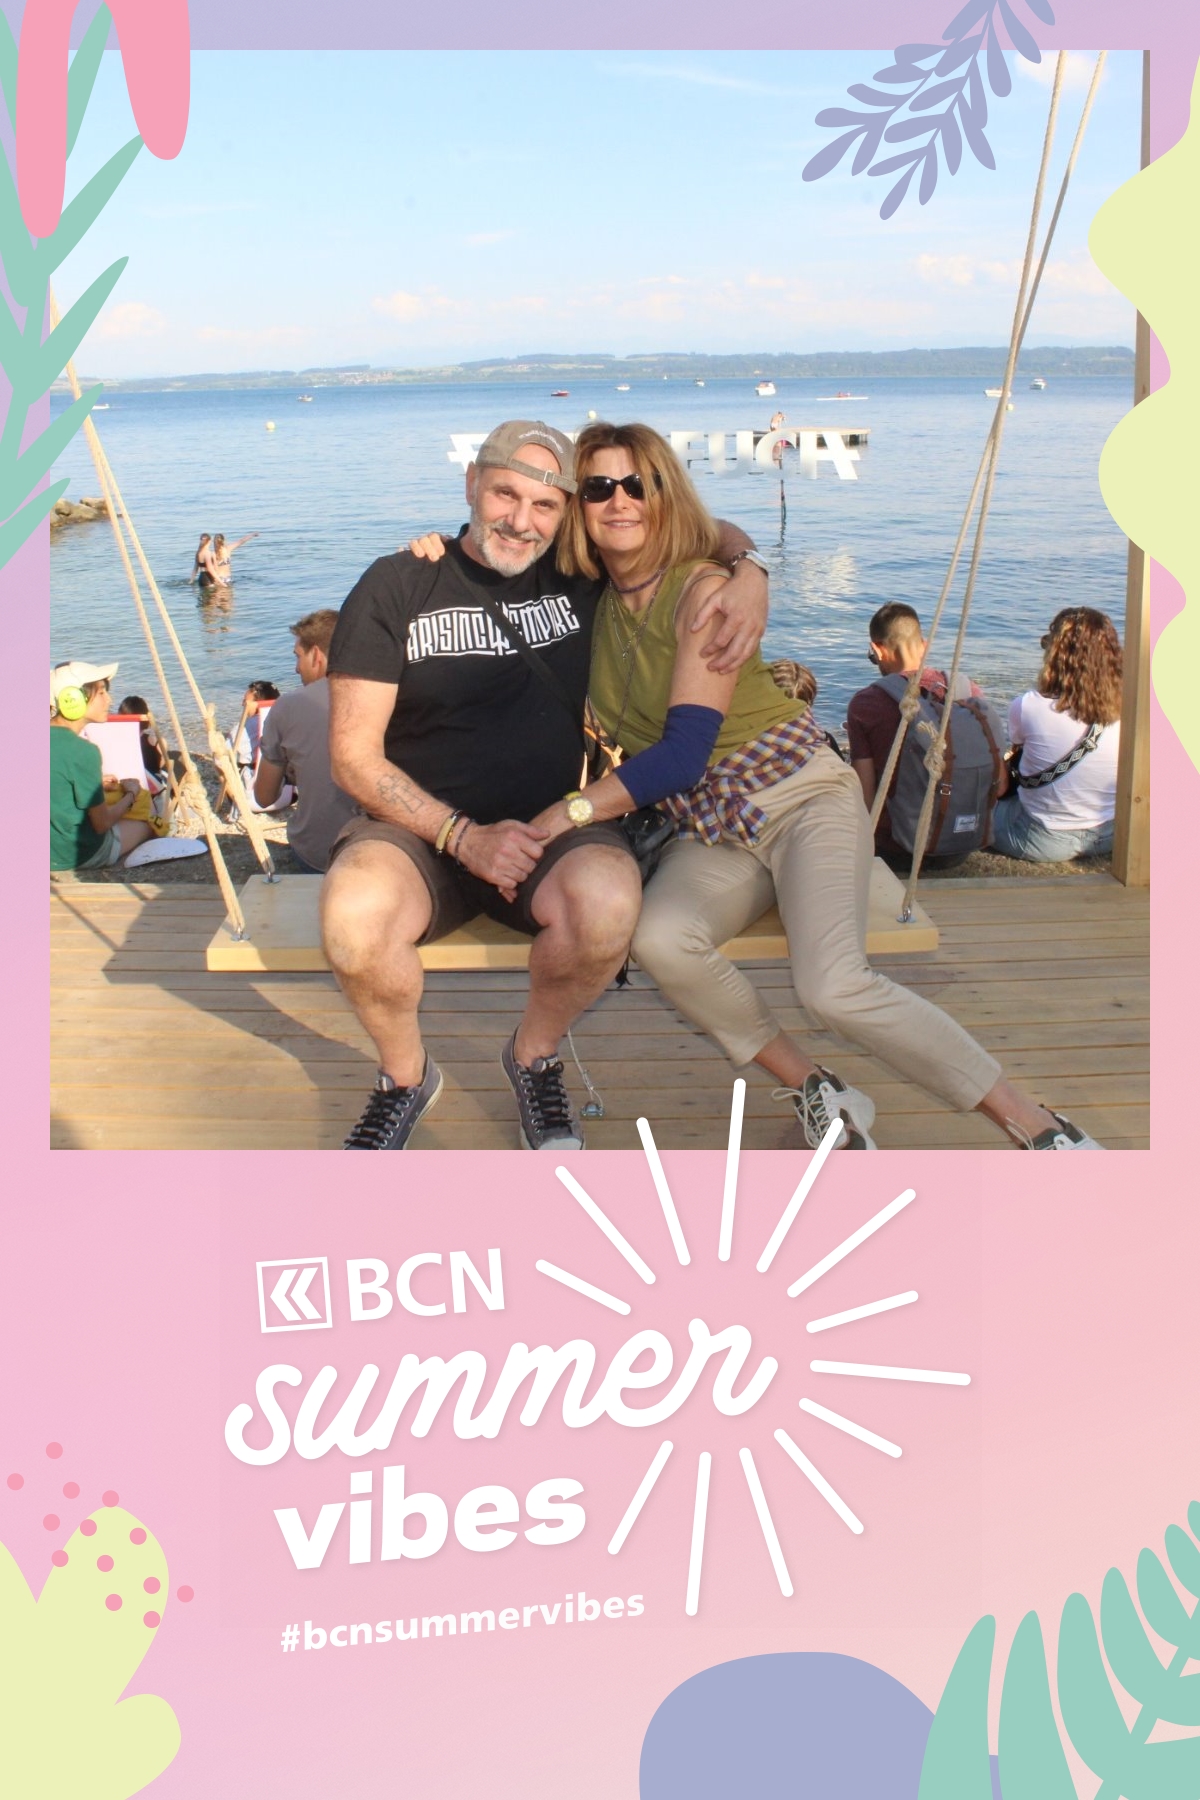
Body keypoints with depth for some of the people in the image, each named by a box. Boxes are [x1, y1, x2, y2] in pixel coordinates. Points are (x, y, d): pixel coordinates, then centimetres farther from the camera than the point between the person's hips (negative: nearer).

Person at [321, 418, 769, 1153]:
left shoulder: (581, 577, 6)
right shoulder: (396, 586, -1)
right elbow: (355, 757, -5)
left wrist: (749, 578, -6)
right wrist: (464, 837, -18)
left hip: (557, 825, 1)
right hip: (423, 826, -1)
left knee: (608, 902, -35)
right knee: (355, 915, -35)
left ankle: (535, 1056, -2)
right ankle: (407, 1076, -1)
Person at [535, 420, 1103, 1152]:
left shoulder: (705, 589, -13)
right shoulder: (591, 599, 4)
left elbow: (684, 752, -20)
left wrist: (570, 813, -24)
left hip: (801, 796, -5)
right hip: (708, 830, 5)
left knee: (834, 986, -29)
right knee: (660, 941, -30)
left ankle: (1040, 1127, -12)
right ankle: (817, 1093, -8)